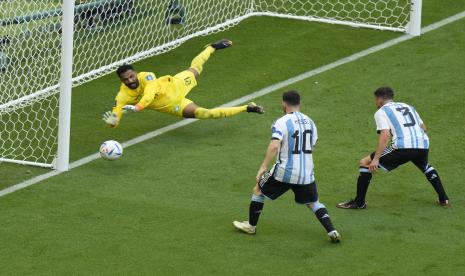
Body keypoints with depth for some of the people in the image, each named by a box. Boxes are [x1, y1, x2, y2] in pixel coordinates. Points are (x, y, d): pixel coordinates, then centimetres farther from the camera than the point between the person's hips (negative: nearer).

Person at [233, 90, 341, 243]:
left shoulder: (281, 123, -11)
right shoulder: (309, 122, 8)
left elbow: (274, 146, -24)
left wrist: (263, 167, -21)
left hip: (284, 172, -4)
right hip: (306, 173, 4)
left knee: (258, 190, 19)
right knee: (314, 203, 17)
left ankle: (251, 225, 30)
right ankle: (332, 231, -1)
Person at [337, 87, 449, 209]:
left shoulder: (381, 112, 8)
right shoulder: (408, 106, 27)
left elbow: (385, 134, -8)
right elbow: (423, 128, 26)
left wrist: (376, 159, -12)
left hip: (403, 147, -6)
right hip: (423, 145, 6)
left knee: (365, 163, 6)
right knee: (426, 167, 40)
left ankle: (359, 202, 7)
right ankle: (443, 199, 36)